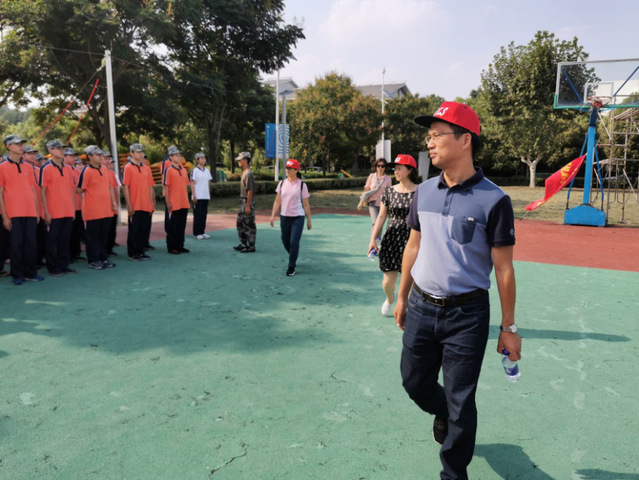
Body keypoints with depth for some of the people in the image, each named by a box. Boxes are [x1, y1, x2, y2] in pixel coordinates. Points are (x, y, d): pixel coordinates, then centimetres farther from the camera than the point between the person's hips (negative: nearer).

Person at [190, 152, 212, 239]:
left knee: (204, 215, 8)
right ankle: (196, 233, 6)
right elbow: (192, 184, -7)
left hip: (205, 196, 6)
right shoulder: (194, 171, -6)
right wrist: (194, 196, -12)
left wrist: (209, 195, 11)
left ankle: (202, 232, 15)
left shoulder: (207, 171, 12)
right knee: (197, 215, -1)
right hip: (198, 197, -6)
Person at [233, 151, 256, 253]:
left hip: (248, 202, -10)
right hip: (243, 201, 10)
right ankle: (244, 244, 25)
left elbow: (250, 191, -20)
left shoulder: (248, 174, -17)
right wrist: (243, 204, 19)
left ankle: (251, 246, 6)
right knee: (240, 223, 15)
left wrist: (248, 206, -22)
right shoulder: (244, 172, 14)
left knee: (249, 225, -2)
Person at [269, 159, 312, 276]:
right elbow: (277, 201, 8)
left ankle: (291, 267, 3)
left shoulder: (302, 185, -5)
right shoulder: (282, 183, 4)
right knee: (285, 241, 12)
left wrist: (309, 220, 0)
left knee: (294, 242, -10)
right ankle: (293, 257, 41)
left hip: (298, 217, -4)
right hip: (284, 217, 4)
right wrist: (273, 215, 1)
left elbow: (306, 204, -2)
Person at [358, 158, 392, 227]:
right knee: (376, 223, -15)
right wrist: (361, 203, 9)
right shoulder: (372, 176, 4)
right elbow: (366, 189, 9)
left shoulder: (387, 178, 2)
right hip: (372, 203, -1)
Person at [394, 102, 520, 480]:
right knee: (415, 382, 16)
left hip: (467, 315, -4)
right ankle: (443, 413, 50)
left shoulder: (494, 200, -12)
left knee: (460, 400, 7)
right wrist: (402, 297, 15)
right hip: (421, 308, 5)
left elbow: (504, 268, -9)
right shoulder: (424, 192, 3)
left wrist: (509, 327, -6)